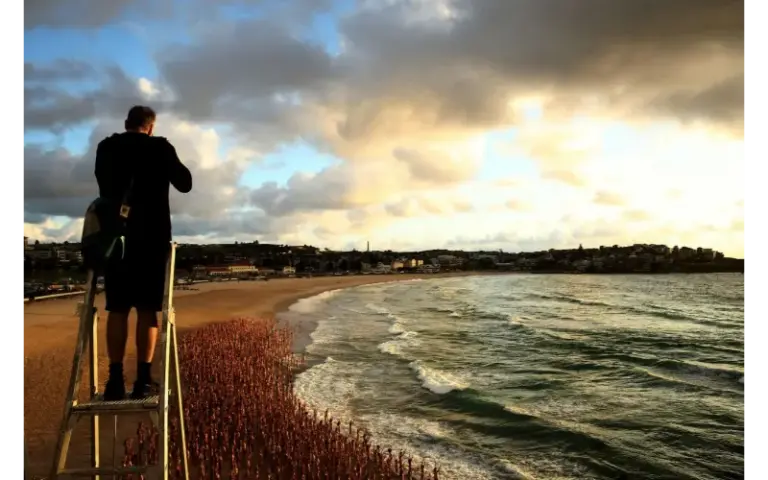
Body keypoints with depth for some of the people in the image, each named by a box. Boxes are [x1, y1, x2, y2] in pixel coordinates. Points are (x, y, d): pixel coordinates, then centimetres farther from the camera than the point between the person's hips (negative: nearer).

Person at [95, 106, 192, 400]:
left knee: (117, 309, 4)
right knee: (147, 309, 0)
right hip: (151, 237, -2)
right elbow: (184, 184, 5)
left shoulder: (106, 148, 7)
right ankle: (143, 379, -3)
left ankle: (116, 378, 1)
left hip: (116, 236, 2)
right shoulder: (160, 147, -2)